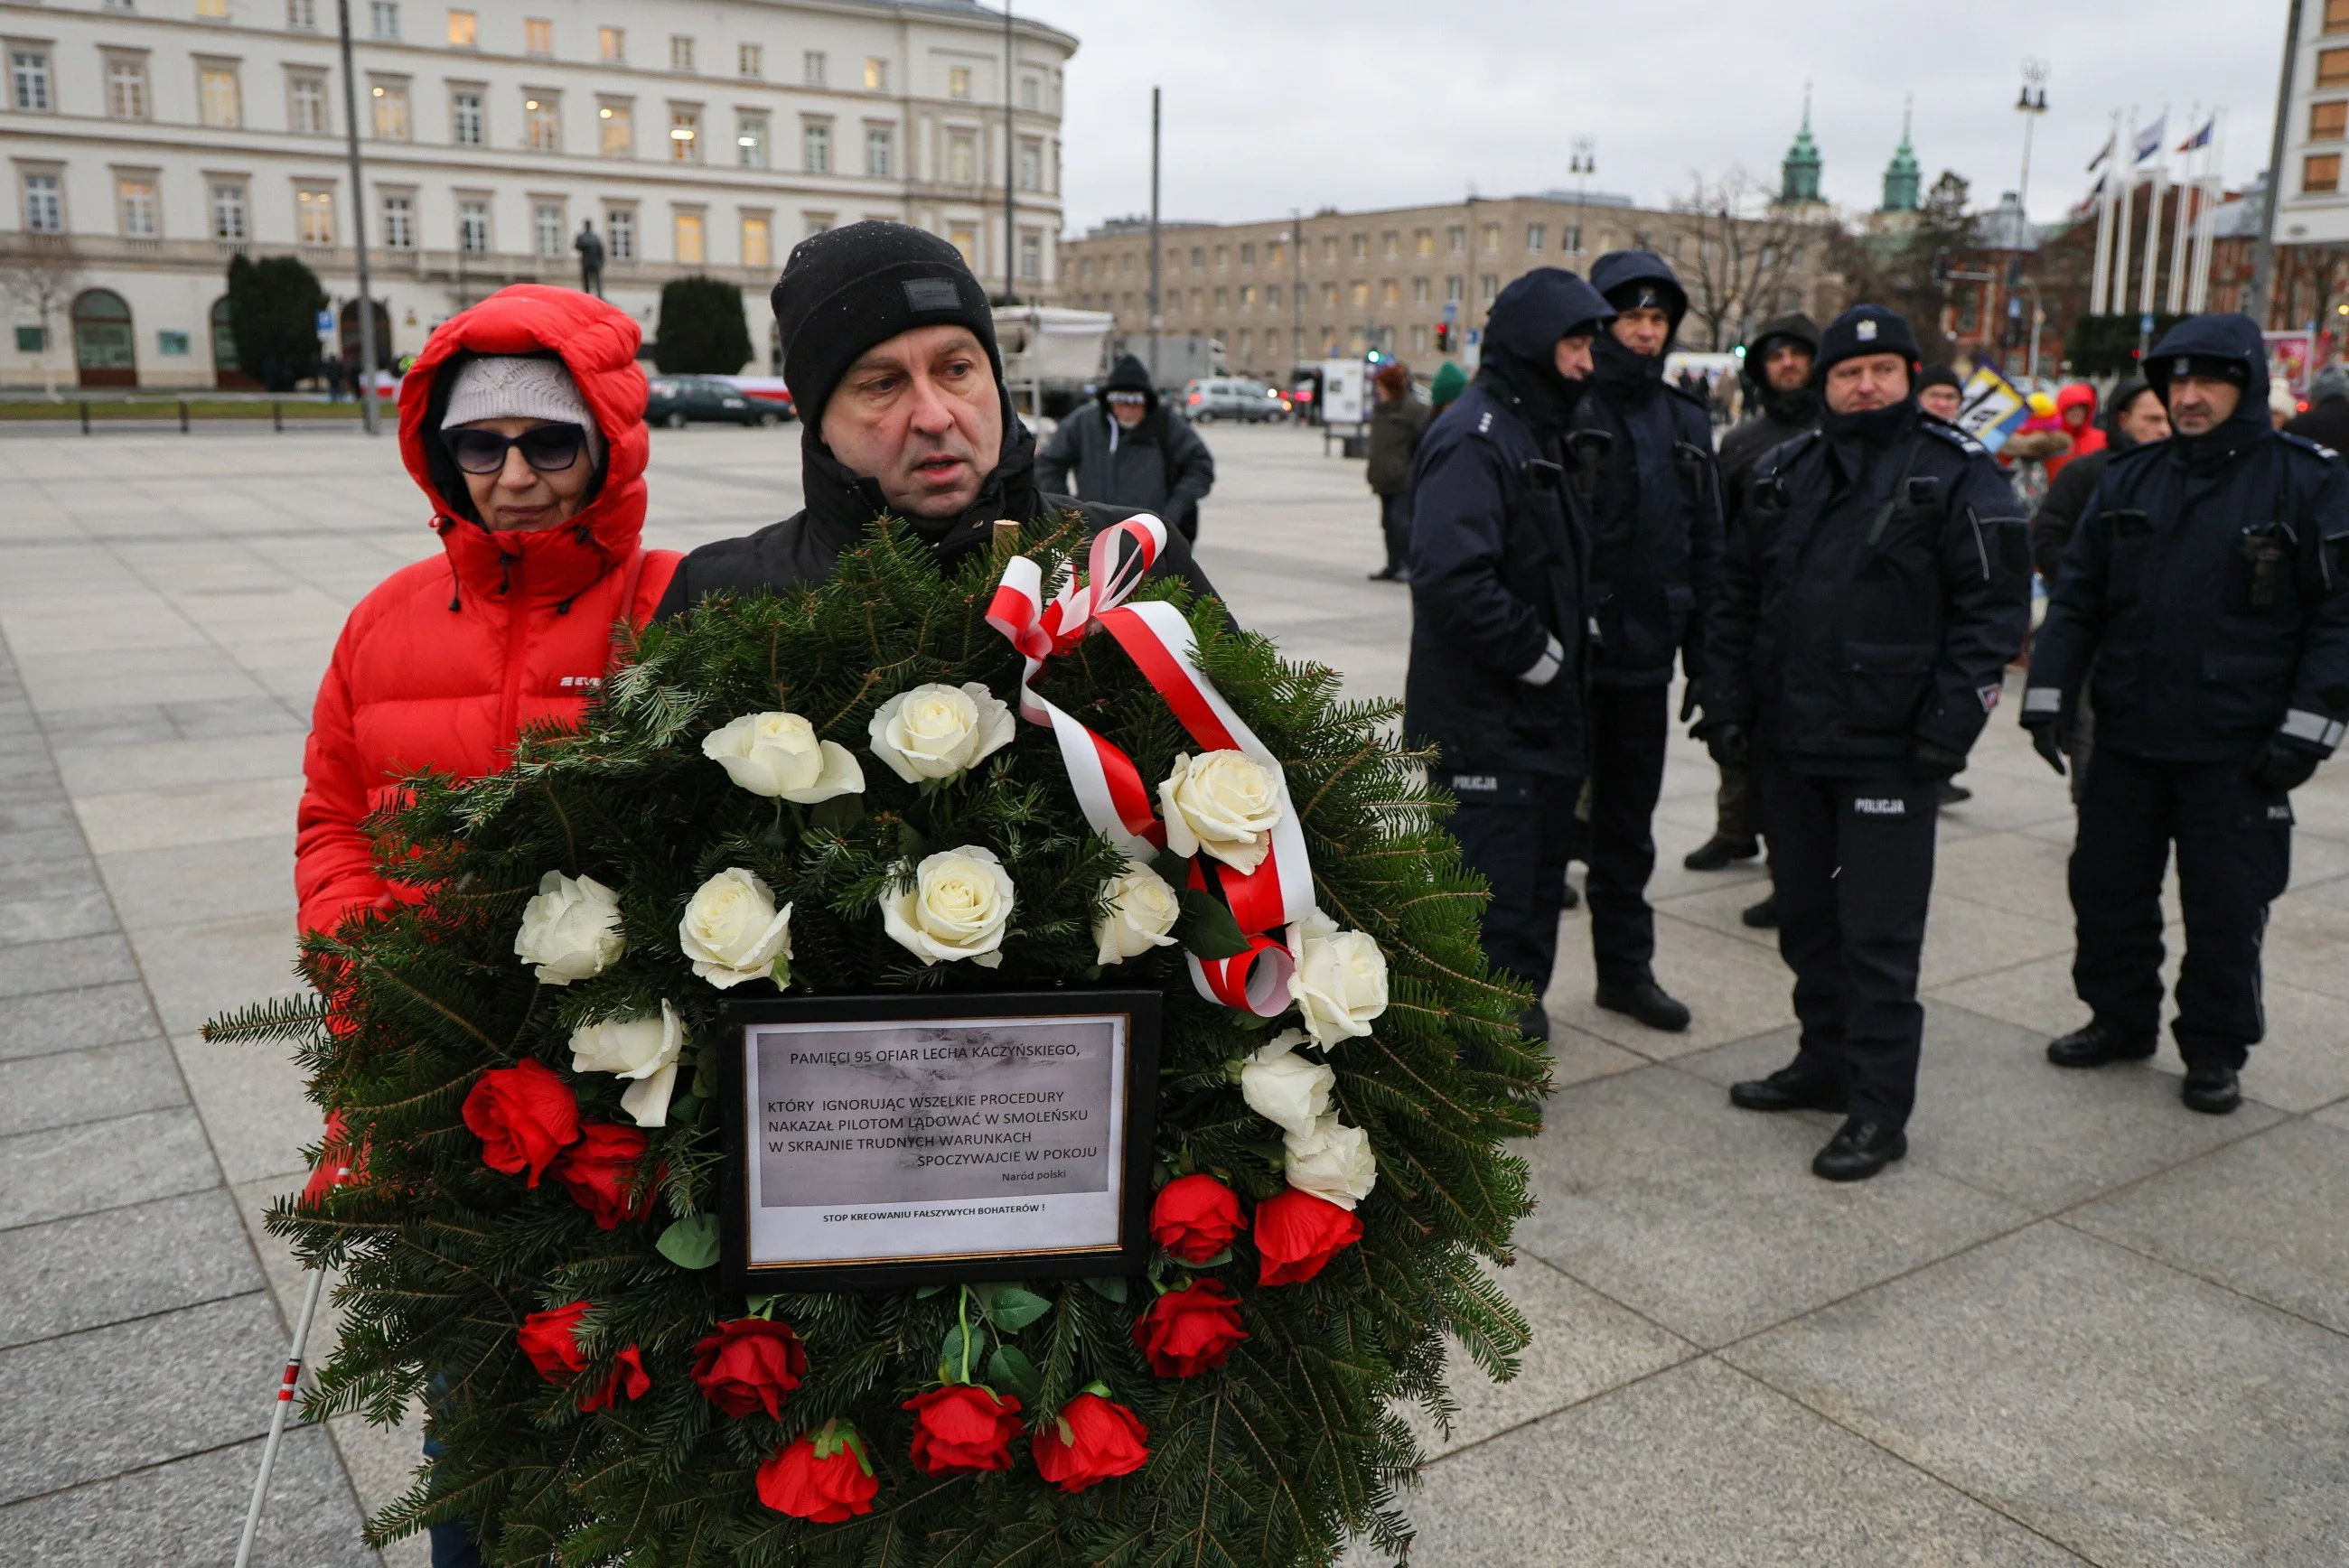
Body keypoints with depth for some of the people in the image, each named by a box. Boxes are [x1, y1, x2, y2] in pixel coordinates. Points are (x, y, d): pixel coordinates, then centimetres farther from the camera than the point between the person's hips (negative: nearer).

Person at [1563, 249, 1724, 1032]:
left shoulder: (1686, 423, 11)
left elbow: (1705, 545, 13)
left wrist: (1702, 658, 9)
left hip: (1643, 659, 6)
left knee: (1629, 821, 16)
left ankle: (1627, 968, 29)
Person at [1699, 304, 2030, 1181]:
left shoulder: (1957, 474, -4)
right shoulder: (1787, 474, 12)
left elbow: (1994, 604, -8)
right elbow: (1738, 597, 15)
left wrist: (1950, 723, -15)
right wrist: (1727, 703, 7)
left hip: (1887, 749, -6)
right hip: (1787, 742, 6)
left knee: (1878, 935, -2)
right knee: (1805, 914, 16)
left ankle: (1878, 1111, 8)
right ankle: (1825, 1062, 32)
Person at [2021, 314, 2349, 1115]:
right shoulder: (2129, 478, 7)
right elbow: (2077, 593, 8)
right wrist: (2048, 695, 1)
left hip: (2237, 750, -4)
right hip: (2127, 738, 4)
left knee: (2226, 908, 6)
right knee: (2107, 886, 13)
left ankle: (2215, 1051, 23)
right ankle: (2119, 1019, 32)